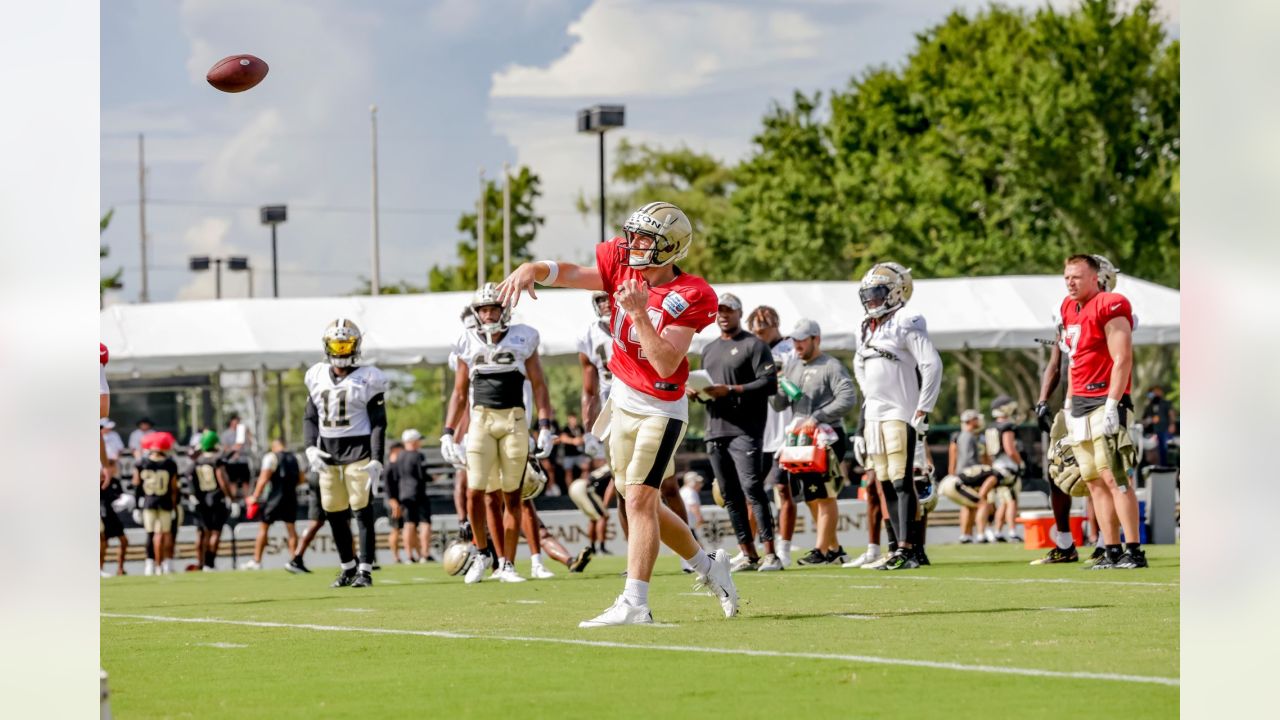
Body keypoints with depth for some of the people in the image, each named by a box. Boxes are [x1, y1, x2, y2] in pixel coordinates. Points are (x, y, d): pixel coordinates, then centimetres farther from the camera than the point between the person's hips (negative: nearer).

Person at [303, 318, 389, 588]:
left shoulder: (367, 379, -3)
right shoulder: (318, 378, 10)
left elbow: (378, 424, -5)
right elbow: (310, 417, 14)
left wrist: (376, 460, -13)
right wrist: (311, 448, -3)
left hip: (358, 449, -5)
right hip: (327, 451, 5)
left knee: (361, 509, -8)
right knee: (334, 513, 7)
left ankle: (365, 570, -4)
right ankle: (348, 567, 20)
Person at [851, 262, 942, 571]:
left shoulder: (906, 325, -9)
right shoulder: (866, 329, 15)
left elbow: (932, 366, -14)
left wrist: (922, 410, -15)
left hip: (900, 415, -8)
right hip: (873, 416, 8)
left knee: (901, 482, -13)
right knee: (886, 484, 7)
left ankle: (907, 550, -17)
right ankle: (900, 548, 11)